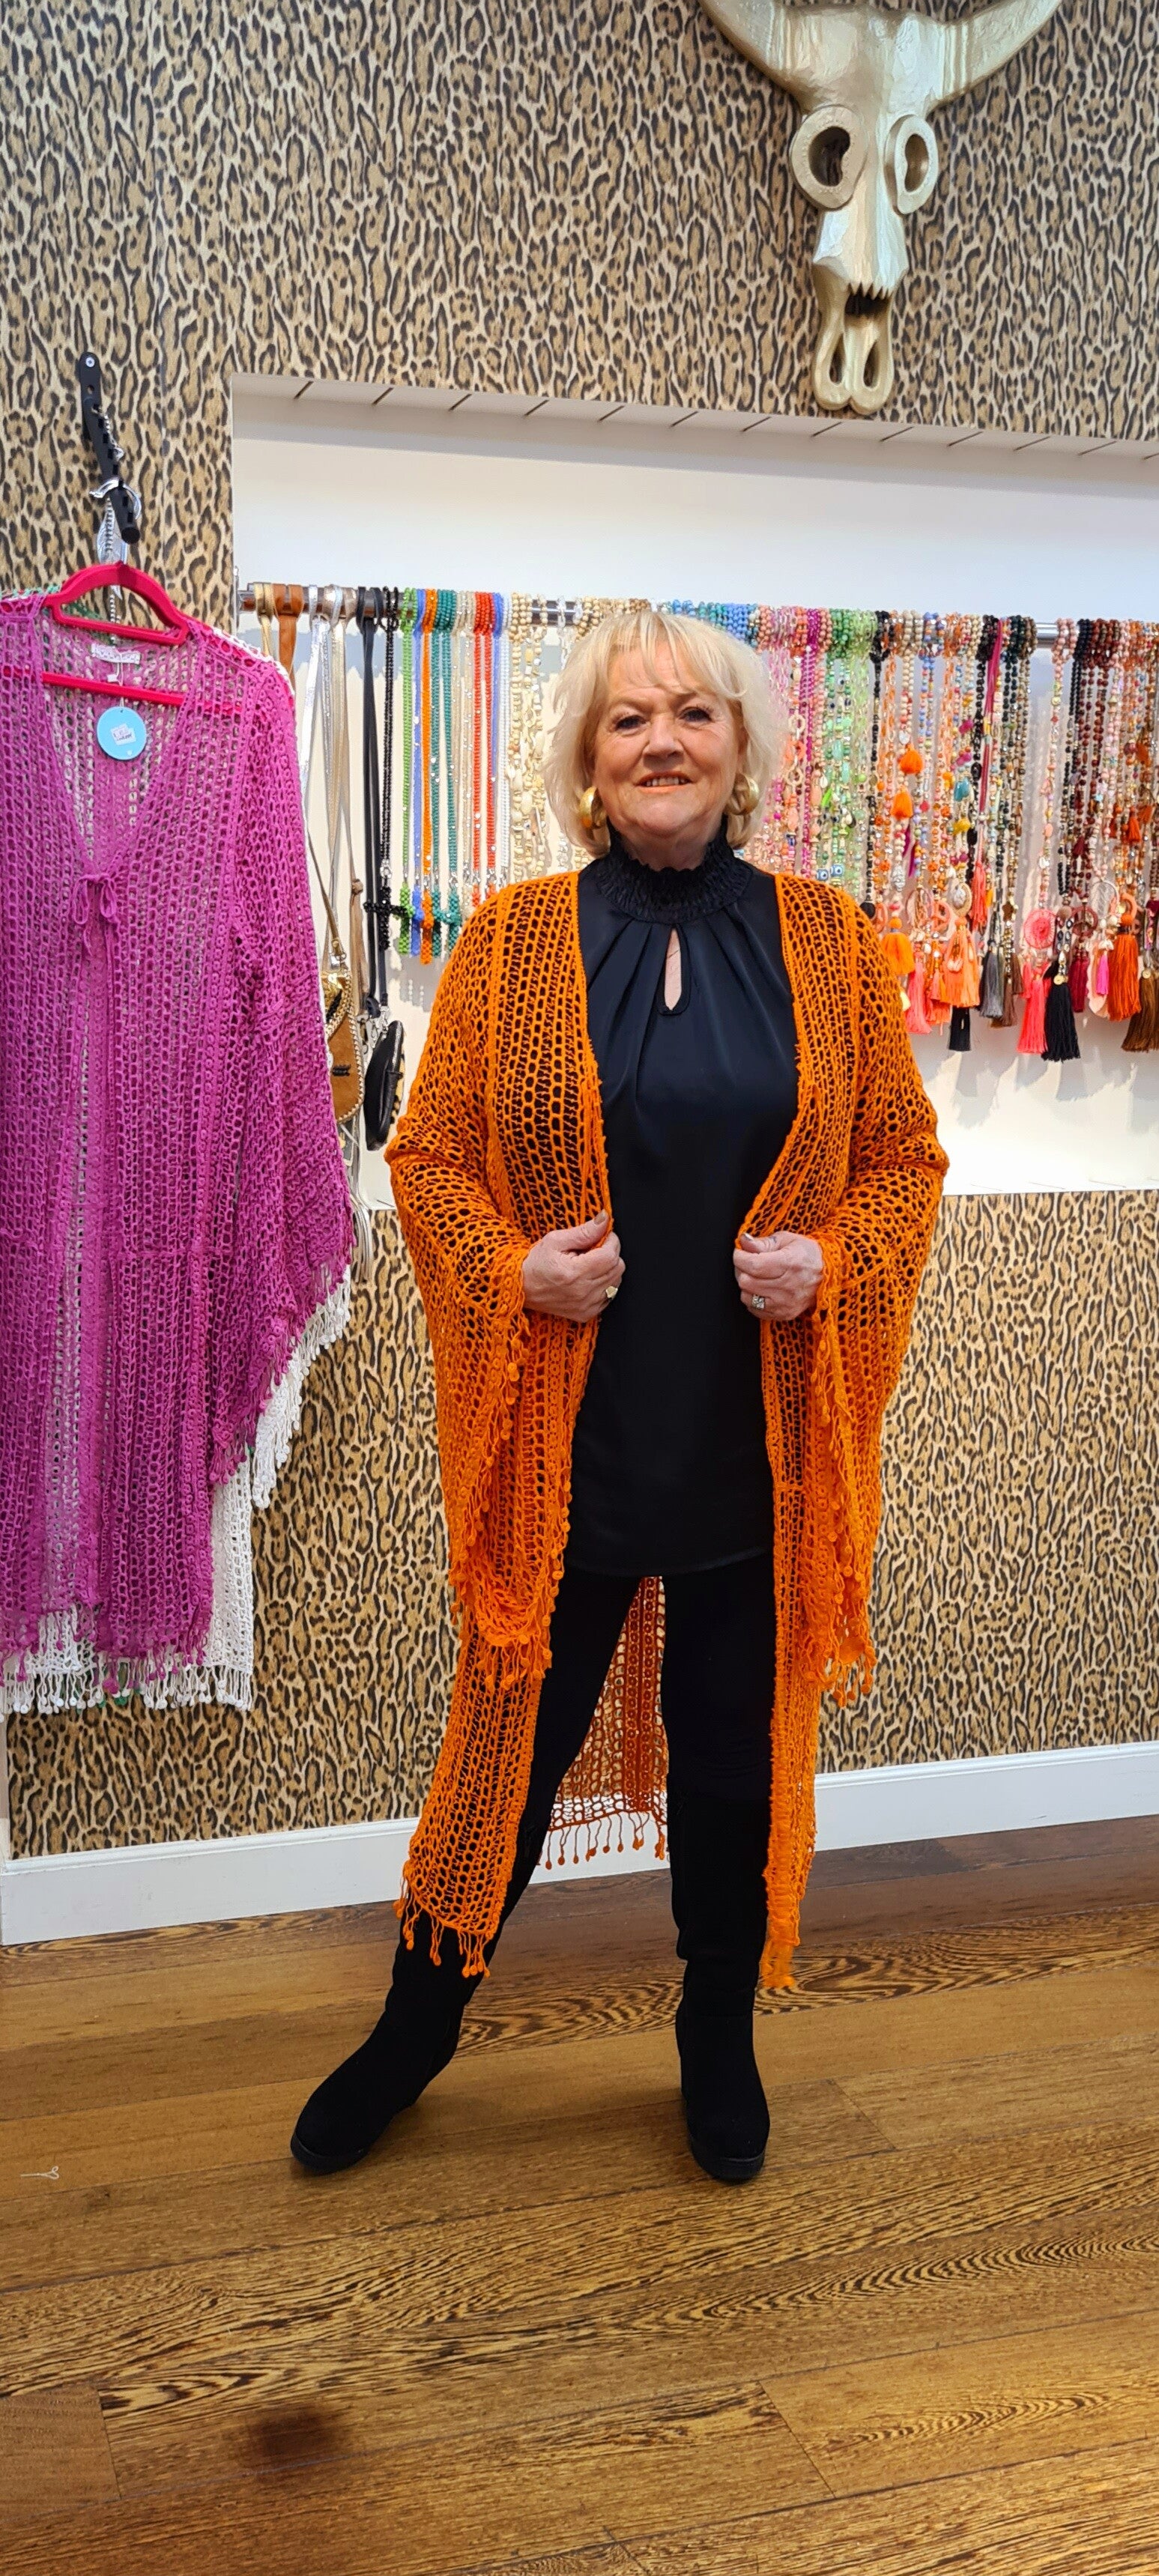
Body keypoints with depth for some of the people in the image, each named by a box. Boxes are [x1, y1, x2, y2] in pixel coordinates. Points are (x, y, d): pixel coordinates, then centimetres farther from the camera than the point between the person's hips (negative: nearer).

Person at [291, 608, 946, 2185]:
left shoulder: (826, 941, 2)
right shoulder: (510, 944, -1)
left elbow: (905, 1153, 7)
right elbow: (429, 1154, 3)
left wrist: (834, 1264, -11)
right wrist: (511, 1269, -15)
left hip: (758, 1447, 1)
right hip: (564, 1444, -1)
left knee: (736, 1755, 15)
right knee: (515, 1740, 12)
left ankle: (721, 2040, 41)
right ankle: (418, 2026, 38)